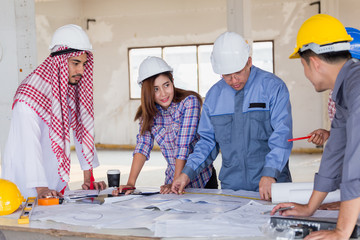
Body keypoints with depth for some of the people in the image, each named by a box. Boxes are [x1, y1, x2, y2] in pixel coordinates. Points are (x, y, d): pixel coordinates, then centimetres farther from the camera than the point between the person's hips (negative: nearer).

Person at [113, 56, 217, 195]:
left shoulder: (189, 102, -13)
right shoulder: (148, 112, 0)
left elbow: (184, 145, -20)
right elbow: (143, 145, -9)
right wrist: (130, 183, -21)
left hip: (203, 180, -3)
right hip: (172, 180, 4)